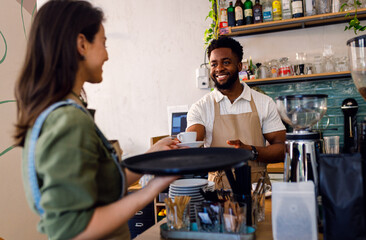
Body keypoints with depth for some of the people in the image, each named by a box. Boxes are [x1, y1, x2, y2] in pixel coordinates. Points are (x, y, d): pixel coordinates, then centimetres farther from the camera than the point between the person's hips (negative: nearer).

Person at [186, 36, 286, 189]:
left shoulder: (264, 103, 7)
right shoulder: (201, 108, 5)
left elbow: (281, 150, 4)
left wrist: (250, 151, -14)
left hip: (257, 185, 1)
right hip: (218, 188, -1)